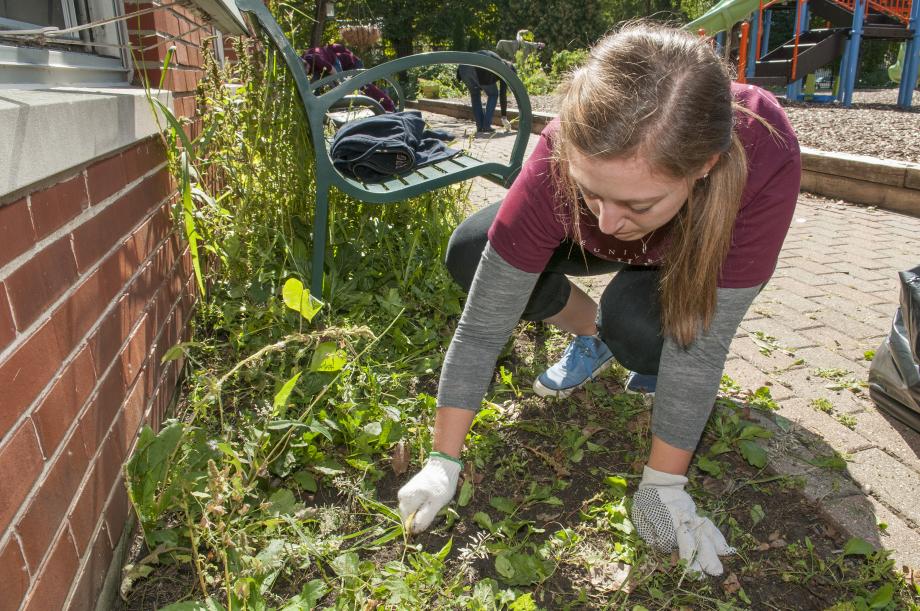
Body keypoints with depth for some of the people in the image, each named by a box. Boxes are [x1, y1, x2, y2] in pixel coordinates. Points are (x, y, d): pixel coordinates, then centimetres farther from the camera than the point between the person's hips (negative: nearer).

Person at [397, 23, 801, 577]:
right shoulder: (560, 164, -39)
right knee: (470, 253, -20)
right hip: (594, 246, 2)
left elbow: (704, 343, -34)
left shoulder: (763, 158, -42)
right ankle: (591, 335, 4)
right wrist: (444, 461, -28)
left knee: (635, 324, -34)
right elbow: (482, 328, -32)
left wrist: (663, 483, -29)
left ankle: (664, 360, 2)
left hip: (699, 253, -2)